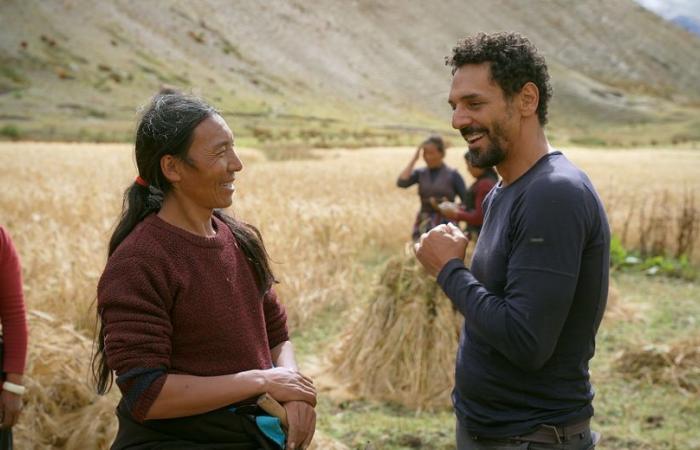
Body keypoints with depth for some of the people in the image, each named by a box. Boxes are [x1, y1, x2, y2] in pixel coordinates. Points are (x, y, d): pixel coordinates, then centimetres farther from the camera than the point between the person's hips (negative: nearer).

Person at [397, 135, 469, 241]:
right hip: (424, 226, 3)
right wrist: (414, 160, -4)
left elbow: (467, 202, 0)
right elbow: (401, 183, -9)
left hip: (446, 226, -3)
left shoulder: (453, 175, 0)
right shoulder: (420, 173, 8)